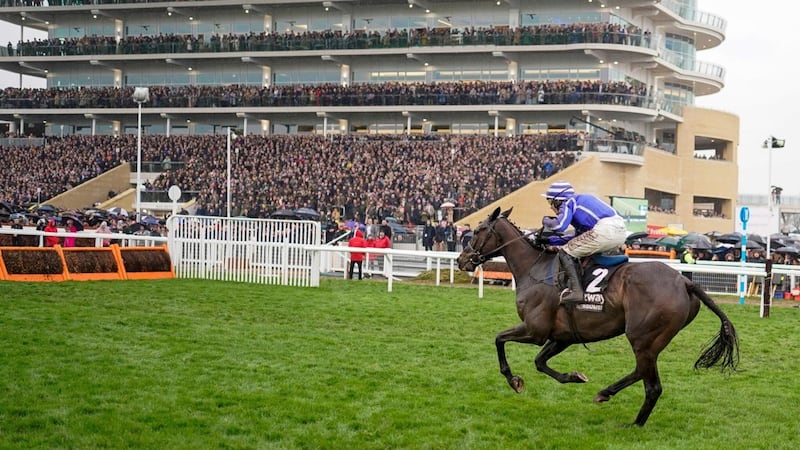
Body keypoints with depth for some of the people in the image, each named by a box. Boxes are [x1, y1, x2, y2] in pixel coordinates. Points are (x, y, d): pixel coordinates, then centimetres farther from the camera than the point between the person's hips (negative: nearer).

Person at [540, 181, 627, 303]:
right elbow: (579, 236, 33)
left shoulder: (568, 203, 6)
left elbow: (559, 226, -12)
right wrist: (551, 240, 35)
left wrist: (546, 221, 11)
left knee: (565, 252, -1)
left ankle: (576, 291, -13)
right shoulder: (582, 199, 32)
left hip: (604, 231, -10)